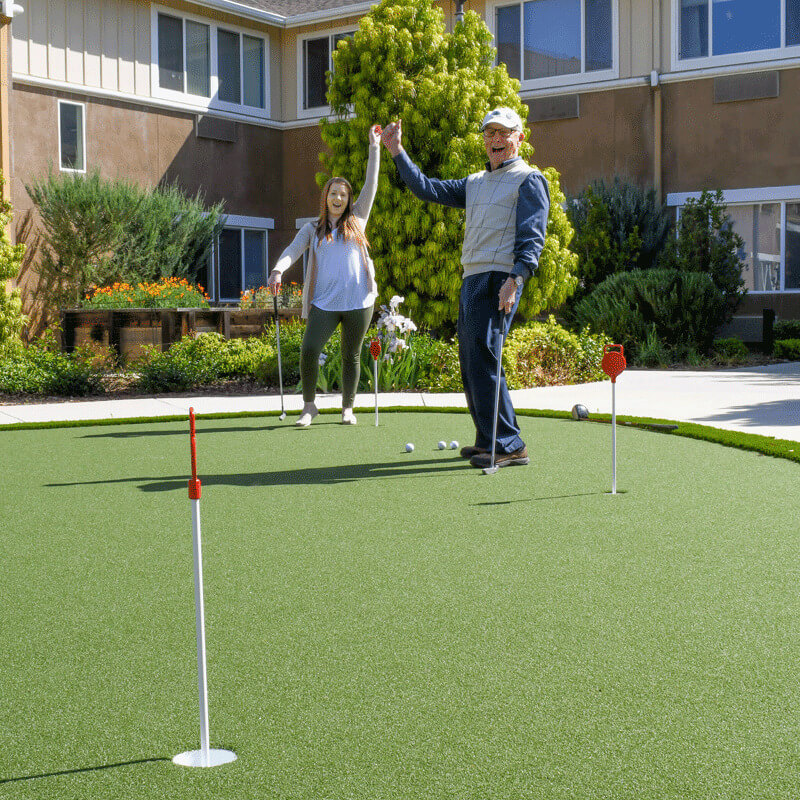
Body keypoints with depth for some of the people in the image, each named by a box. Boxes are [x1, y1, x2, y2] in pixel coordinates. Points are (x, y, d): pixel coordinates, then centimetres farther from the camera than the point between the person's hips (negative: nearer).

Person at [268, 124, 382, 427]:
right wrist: (278, 269, -21)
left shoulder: (356, 220, 12)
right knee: (309, 349, -15)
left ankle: (347, 408, 20)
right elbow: (293, 250, 0)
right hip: (324, 302, -1)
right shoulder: (312, 229, 12)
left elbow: (371, 184, 10)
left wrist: (374, 147, 9)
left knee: (351, 355, 6)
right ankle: (309, 405, 0)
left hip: (357, 302, 1)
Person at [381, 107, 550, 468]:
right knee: (470, 361, 10)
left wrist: (515, 279, -23)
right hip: (470, 278, 9)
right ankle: (488, 439, 18)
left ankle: (508, 445, -15)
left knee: (482, 358, -16)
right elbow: (429, 189, 24)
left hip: (498, 280, -9)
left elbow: (532, 237, -10)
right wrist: (397, 152, 19)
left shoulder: (528, 180, -1)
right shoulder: (475, 183, 23)